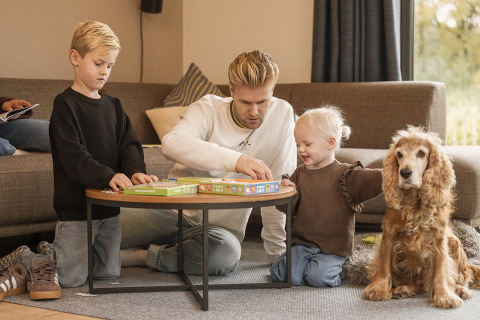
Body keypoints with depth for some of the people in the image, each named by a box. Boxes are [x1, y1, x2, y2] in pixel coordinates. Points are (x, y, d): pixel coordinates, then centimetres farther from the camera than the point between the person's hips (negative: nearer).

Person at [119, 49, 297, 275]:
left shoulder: (282, 114, -7)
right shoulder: (208, 108, -9)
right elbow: (171, 144, -32)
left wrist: (279, 252, -7)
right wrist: (234, 159, -44)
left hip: (220, 225, 2)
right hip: (175, 211, -2)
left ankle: (140, 256, -13)